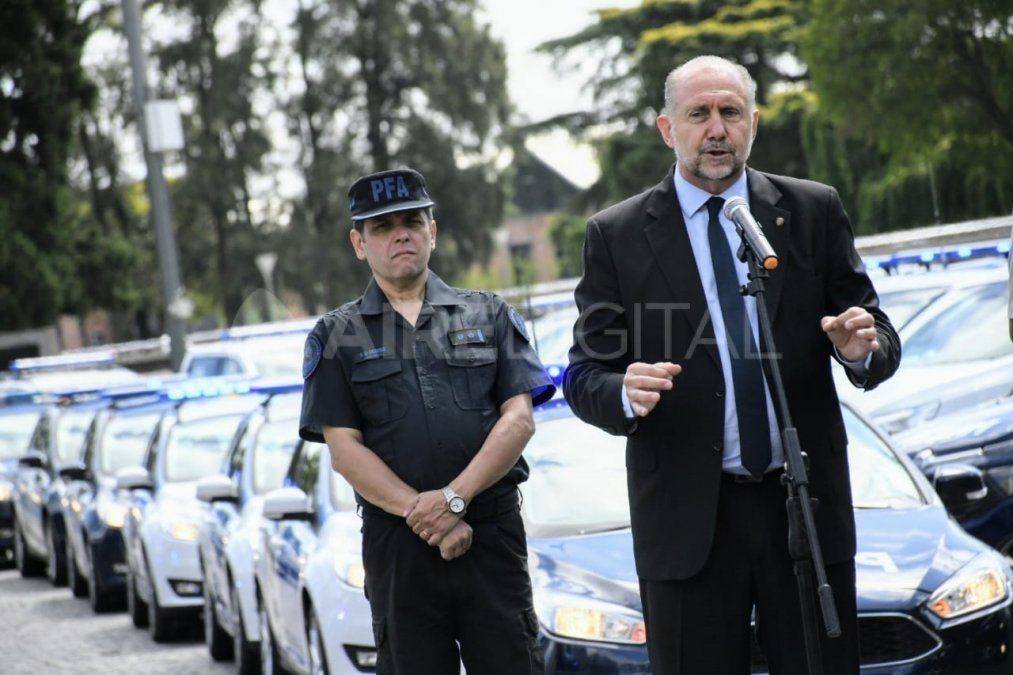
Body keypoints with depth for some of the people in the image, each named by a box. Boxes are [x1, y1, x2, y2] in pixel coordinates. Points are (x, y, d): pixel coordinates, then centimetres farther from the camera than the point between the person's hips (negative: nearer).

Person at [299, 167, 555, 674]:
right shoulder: (336, 337, 10)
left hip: (494, 534, 0)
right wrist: (420, 514, -12)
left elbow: (519, 419, 2)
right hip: (397, 542, 0)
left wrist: (454, 497, -13)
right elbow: (344, 449, 1)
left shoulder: (489, 316, 12)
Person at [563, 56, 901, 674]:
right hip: (686, 521, -1)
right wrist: (626, 394, -21)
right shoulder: (616, 236, 3)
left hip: (807, 507, 1)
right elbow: (585, 376, 2)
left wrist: (864, 349, -16)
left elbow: (880, 338, 8)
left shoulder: (815, 212, 7)